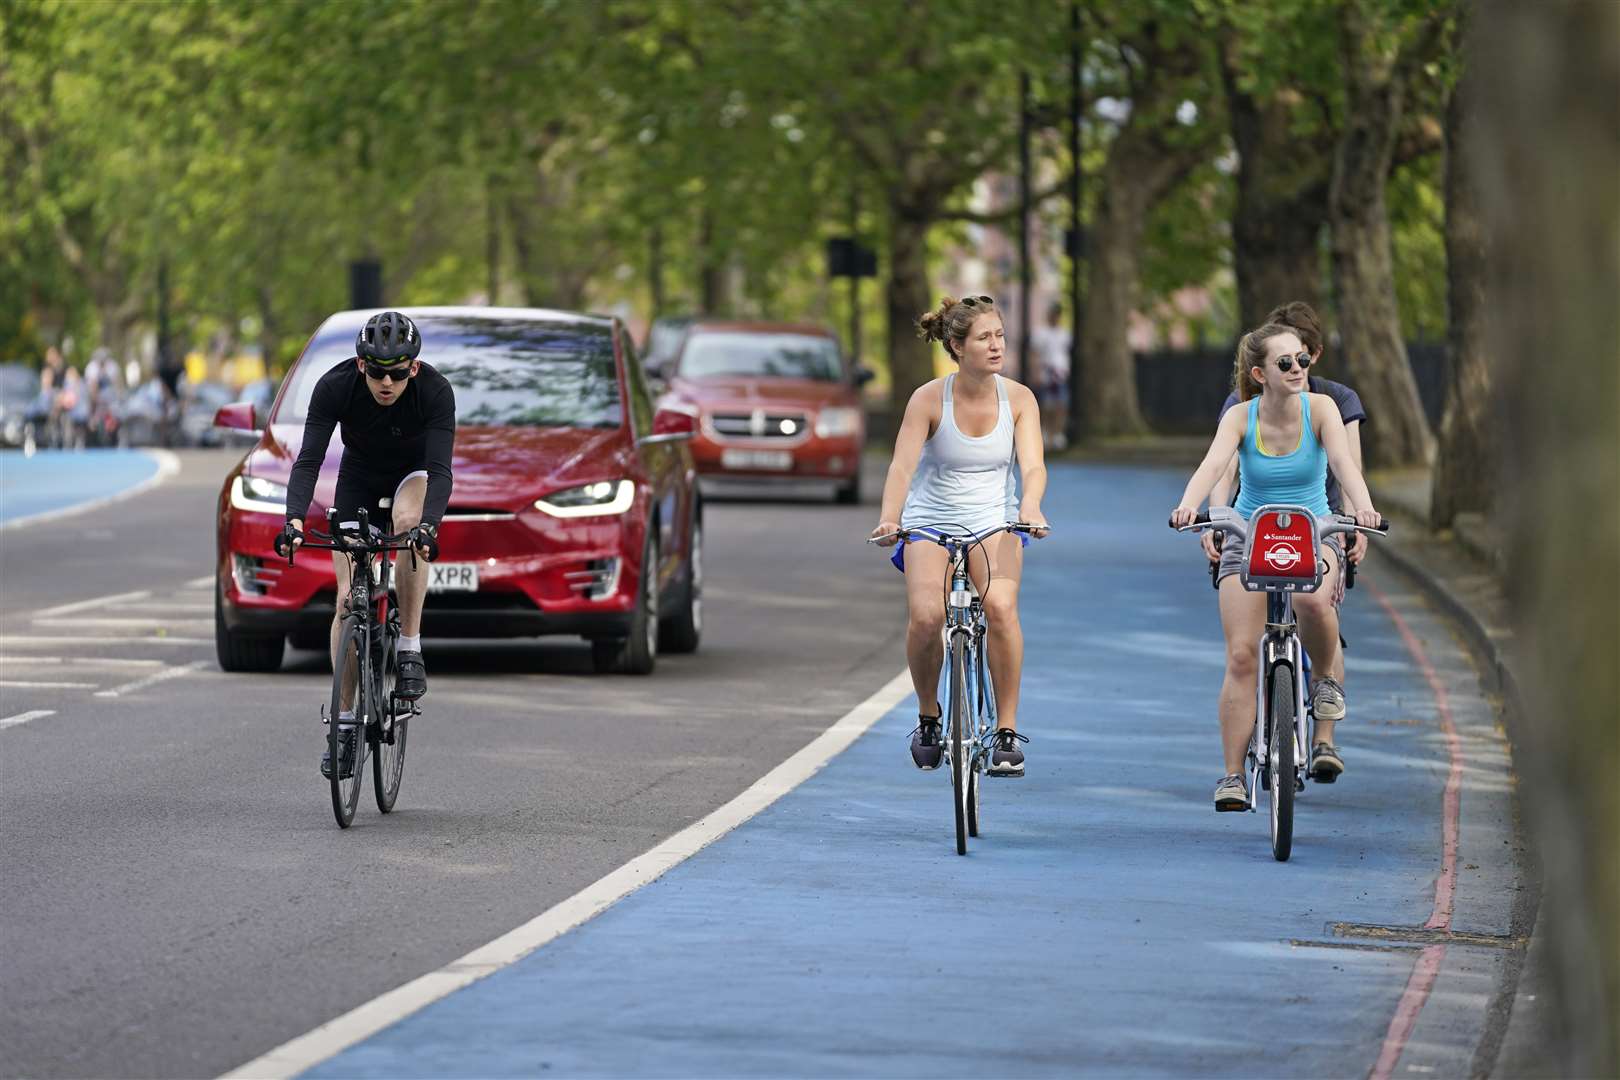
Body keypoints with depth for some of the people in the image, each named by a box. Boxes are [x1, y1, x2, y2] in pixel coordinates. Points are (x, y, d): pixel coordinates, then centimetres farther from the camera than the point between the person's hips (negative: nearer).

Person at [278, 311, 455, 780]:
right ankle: (345, 720, 1)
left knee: (408, 521, -38)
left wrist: (428, 525, -56)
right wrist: (295, 517, -48)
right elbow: (308, 459, -32)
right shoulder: (335, 386, -29)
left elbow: (440, 469, -38)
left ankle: (410, 650, -25)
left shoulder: (435, 390, -32)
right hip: (359, 478, 2)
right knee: (348, 599, -7)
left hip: (415, 472, -2)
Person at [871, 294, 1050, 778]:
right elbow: (902, 466, -19)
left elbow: (1033, 465, -14)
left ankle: (1007, 731, -15)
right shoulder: (929, 399, -10)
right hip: (931, 520, -1)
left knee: (1000, 607, -28)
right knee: (926, 615, -25)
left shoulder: (1018, 399, -4)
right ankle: (928, 716, 4)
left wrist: (1029, 506, -36)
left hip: (995, 520, 1)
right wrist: (889, 519, -37)